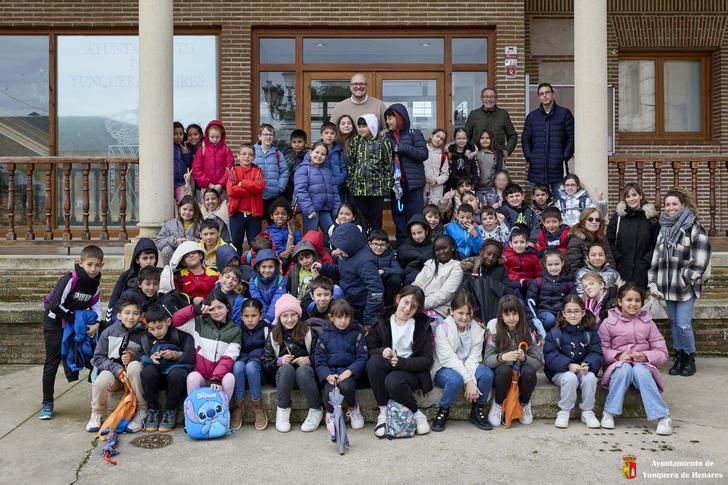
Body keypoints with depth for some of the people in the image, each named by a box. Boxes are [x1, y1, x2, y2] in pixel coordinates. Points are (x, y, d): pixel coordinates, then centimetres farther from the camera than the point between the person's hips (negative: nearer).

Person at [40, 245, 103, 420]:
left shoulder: (95, 283, -5)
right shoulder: (69, 279, -25)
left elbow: (95, 305, 3)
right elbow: (56, 306, -28)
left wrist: (96, 323, -14)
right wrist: (76, 318, -22)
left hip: (76, 322, 6)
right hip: (55, 322, -6)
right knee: (52, 362, -2)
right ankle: (47, 403, 7)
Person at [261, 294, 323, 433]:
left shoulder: (308, 332, 0)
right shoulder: (273, 335, 3)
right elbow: (265, 362, -1)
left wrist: (309, 360, -21)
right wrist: (279, 361, -20)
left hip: (305, 371, 0)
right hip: (283, 375, 1)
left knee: (303, 370, -35)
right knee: (286, 368, -34)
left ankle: (316, 410, -15)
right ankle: (283, 410, -17)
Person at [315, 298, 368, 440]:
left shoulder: (357, 332, 2)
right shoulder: (325, 334, 4)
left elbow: (362, 357, -3)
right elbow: (319, 359, 2)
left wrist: (349, 371, -19)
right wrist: (327, 375, -17)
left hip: (350, 371, -1)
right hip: (330, 371, 1)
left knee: (346, 386, -32)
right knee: (329, 390, -30)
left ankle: (354, 408, 3)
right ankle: (330, 415, 4)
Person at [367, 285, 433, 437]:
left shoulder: (423, 326, 0)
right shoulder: (382, 322, 2)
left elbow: (427, 360, -5)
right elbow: (369, 349, 2)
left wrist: (401, 362, -20)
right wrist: (382, 351, -22)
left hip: (412, 372, -2)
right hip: (387, 369, 2)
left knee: (393, 382, -35)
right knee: (374, 361, -31)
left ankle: (417, 414, -7)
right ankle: (383, 411, -17)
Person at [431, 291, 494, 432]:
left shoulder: (478, 329, -2)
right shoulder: (442, 328, -15)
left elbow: (473, 358, -8)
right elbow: (449, 359, -20)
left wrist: (472, 381, -24)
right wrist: (468, 381, -27)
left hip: (468, 368, 4)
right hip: (444, 368, -4)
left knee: (487, 373, -26)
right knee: (455, 379, -37)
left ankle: (477, 410, -2)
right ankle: (443, 411, -8)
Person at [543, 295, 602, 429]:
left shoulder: (590, 332, 2)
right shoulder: (555, 333, -5)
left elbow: (596, 353, -3)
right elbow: (550, 355, -11)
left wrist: (588, 365, -23)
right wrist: (568, 365, -25)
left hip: (584, 369, 2)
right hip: (561, 371, -2)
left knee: (590, 378, -28)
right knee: (570, 378, -32)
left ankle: (587, 412, -7)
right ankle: (564, 412, -13)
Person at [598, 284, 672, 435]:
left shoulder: (647, 323, 9)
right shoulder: (608, 323, 4)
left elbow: (662, 352, 5)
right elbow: (601, 350, 0)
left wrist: (645, 356, -15)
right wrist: (618, 355, -18)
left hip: (643, 365, 1)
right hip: (619, 365, -1)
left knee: (640, 370, -34)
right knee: (625, 368, -35)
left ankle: (663, 417, -30)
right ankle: (609, 413, -24)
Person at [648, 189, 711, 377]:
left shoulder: (694, 227, -7)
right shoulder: (664, 228, 12)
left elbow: (701, 257, -12)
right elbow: (656, 256, 14)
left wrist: (687, 278, -12)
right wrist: (653, 282, 9)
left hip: (686, 286, -6)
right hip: (668, 286, 6)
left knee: (683, 325, -6)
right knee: (675, 323, 13)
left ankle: (690, 359, 13)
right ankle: (679, 357, 24)